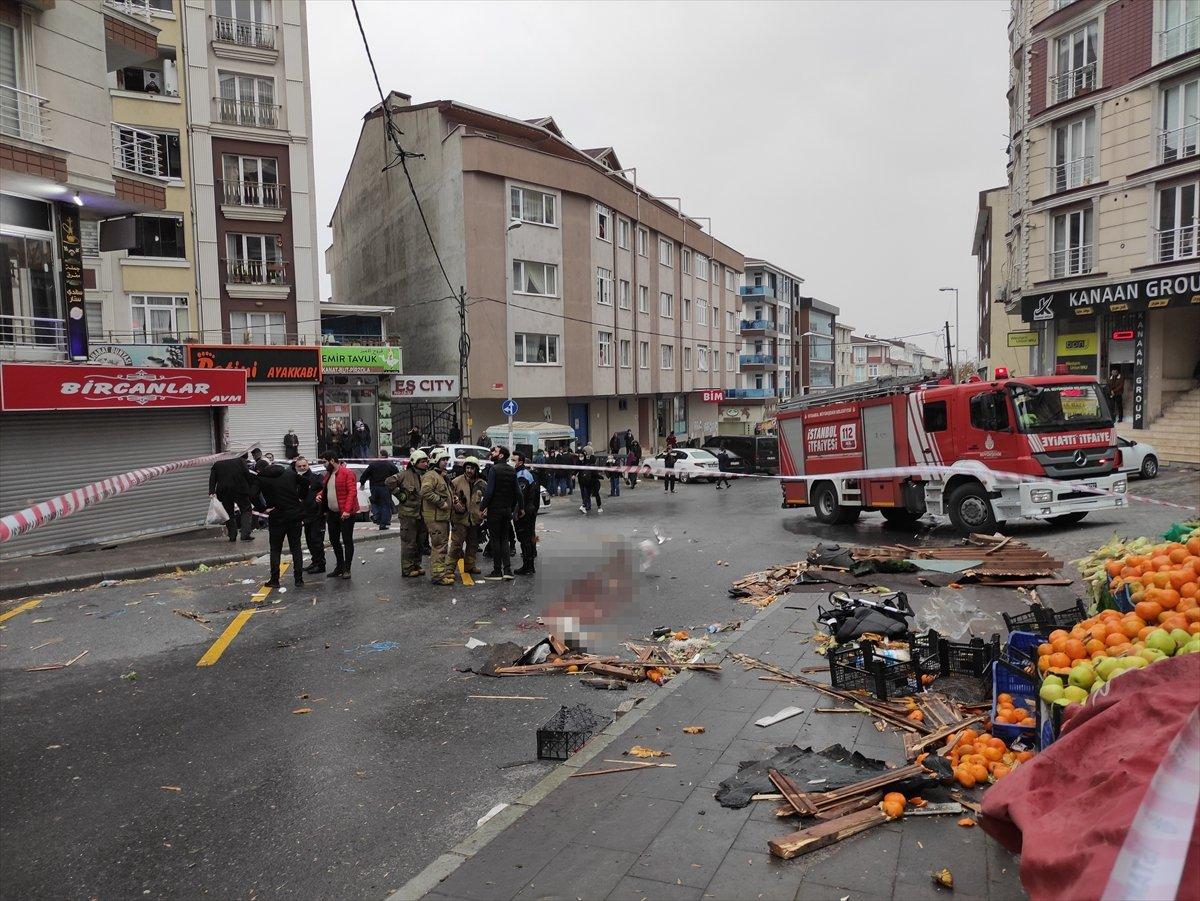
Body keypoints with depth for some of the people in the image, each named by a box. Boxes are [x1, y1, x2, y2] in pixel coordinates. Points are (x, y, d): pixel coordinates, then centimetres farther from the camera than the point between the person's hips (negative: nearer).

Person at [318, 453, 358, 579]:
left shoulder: (347, 473, -12)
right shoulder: (328, 474, 13)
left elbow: (352, 492, -18)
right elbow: (325, 489, 27)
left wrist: (347, 510, -24)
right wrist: (320, 494, 3)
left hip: (345, 514, -9)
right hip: (331, 513, 9)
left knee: (347, 541, -1)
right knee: (334, 540, 14)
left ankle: (347, 569, 4)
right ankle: (340, 566, 27)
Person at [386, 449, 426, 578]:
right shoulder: (406, 475, -11)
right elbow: (389, 482, -16)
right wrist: (400, 495, -14)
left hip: (421, 514, 7)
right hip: (408, 514, -7)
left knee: (419, 542, 16)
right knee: (408, 543, -2)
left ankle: (416, 566, 28)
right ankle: (407, 570, 5)